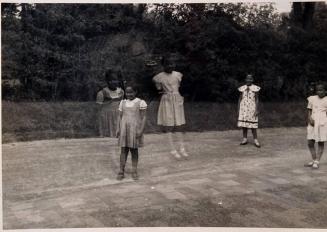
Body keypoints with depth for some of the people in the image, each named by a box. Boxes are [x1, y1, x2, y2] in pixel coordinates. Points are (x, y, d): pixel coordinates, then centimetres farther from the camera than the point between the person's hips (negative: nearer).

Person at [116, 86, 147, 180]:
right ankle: (121, 172, 5)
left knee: (134, 150, 4)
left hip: (135, 129, -3)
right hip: (124, 129, 3)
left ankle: (134, 171, 13)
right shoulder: (123, 102, 9)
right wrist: (118, 129, 1)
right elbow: (120, 116, 10)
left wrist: (141, 130, -15)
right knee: (124, 150, 3)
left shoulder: (140, 103, -4)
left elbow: (143, 117, -7)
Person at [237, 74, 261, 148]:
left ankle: (255, 140, 6)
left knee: (252, 124, -3)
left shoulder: (255, 88, -5)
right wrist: (238, 109, 3)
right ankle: (245, 139, 12)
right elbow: (240, 99, 7)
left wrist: (257, 110, -12)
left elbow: (257, 99, -6)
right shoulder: (242, 88, 4)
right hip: (243, 108, 3)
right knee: (243, 123, 3)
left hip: (252, 108, -3)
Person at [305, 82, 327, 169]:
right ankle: (314, 160, 20)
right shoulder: (312, 99, 8)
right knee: (310, 143, 3)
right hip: (313, 123, 3)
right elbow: (309, 111, 10)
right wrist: (310, 119, -7)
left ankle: (317, 162, 6)